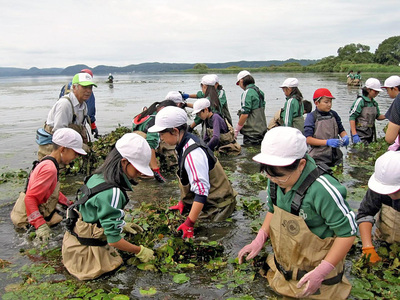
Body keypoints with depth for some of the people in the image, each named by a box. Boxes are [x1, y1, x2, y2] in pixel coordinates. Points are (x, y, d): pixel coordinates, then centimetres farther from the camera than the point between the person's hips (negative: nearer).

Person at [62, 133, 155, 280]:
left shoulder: (99, 176, -2)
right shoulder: (113, 193, -30)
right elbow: (114, 240, -24)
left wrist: (122, 225, 17)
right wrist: (139, 251, -10)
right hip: (84, 250, -9)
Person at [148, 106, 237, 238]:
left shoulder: (193, 154, -28)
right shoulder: (185, 144, 2)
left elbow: (201, 192, -32)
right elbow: (185, 179, 13)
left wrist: (189, 224, -30)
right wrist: (183, 201, 15)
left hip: (217, 206, -10)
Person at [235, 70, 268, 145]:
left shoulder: (247, 92, -13)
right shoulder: (259, 91, 13)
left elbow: (245, 114, -18)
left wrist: (236, 130, -9)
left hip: (251, 133, -9)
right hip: (262, 130, 9)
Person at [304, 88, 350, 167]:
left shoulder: (333, 114, 6)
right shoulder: (311, 117, -8)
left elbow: (341, 130, 17)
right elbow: (308, 139, -14)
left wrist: (345, 137, -5)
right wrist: (327, 142, -22)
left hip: (335, 157, 5)